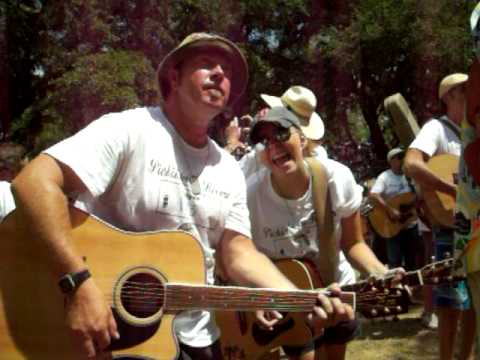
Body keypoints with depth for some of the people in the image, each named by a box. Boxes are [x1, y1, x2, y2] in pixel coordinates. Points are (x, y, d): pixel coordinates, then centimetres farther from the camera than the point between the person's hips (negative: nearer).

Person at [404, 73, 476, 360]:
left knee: (473, 298, 13)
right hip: (452, 225, -7)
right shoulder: (437, 128, -10)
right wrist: (457, 191, -31)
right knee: (454, 299, -6)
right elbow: (411, 166, -28)